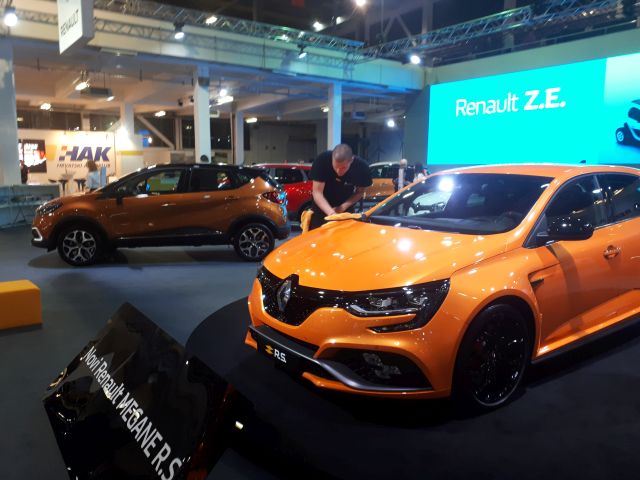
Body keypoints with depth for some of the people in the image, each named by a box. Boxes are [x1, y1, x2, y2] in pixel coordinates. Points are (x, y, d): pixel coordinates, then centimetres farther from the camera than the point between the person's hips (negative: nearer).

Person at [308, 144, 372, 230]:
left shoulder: (361, 167, -24)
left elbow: (360, 192, -7)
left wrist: (343, 207, -23)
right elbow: (317, 192, -28)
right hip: (322, 206, -1)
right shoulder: (322, 160, -30)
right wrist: (331, 212, -44)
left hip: (345, 208, 1)